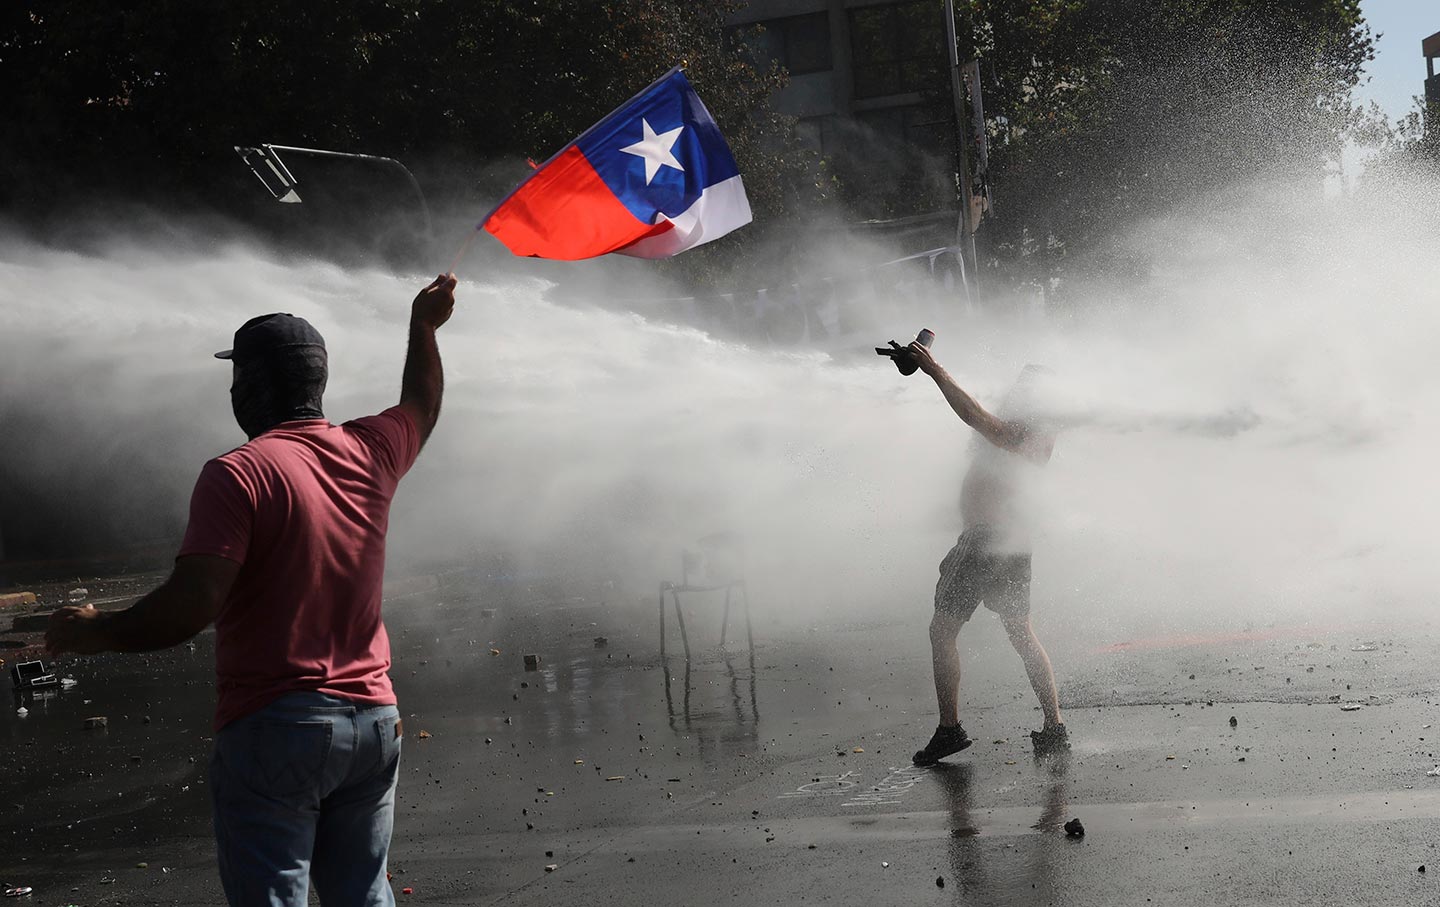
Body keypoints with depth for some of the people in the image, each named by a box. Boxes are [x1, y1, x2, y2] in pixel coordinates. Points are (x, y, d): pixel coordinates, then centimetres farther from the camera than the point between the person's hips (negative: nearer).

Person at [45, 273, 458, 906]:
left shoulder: (240, 474, -13)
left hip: (274, 729, -7)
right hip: (373, 719, 7)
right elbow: (422, 405, 32)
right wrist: (424, 327, 46)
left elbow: (189, 608, -22)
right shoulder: (369, 453, 7)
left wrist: (94, 633, -8)